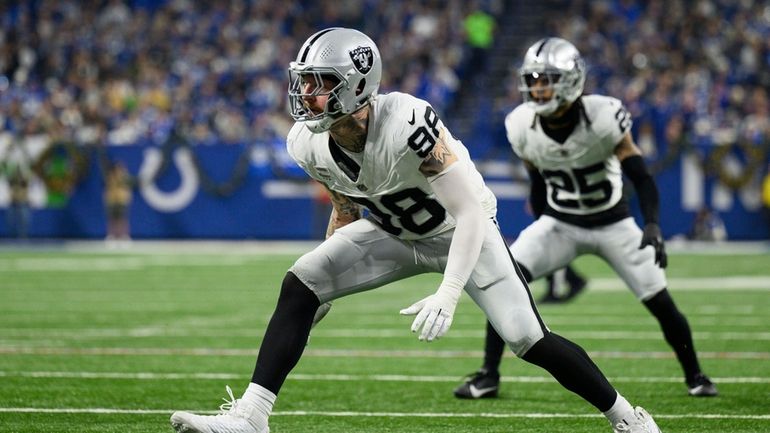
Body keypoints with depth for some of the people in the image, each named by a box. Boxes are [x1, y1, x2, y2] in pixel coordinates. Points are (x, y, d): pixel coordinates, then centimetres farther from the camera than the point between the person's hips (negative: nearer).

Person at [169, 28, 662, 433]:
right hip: (394, 232, 5)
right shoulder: (310, 145, -18)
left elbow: (470, 212, -33)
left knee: (531, 342, -9)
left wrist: (448, 297, -41)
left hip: (462, 232, -5)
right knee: (298, 287, -16)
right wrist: (326, 284, 10)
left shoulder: (408, 125, -38)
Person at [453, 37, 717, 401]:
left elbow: (641, 177, -20)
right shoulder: (523, 126, -14)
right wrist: (540, 235, 10)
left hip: (612, 223, -2)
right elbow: (538, 181, 4)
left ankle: (694, 375, 22)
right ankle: (488, 375, -7)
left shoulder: (603, 117, -25)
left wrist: (652, 225, -35)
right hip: (560, 223, 2)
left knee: (660, 302, -3)